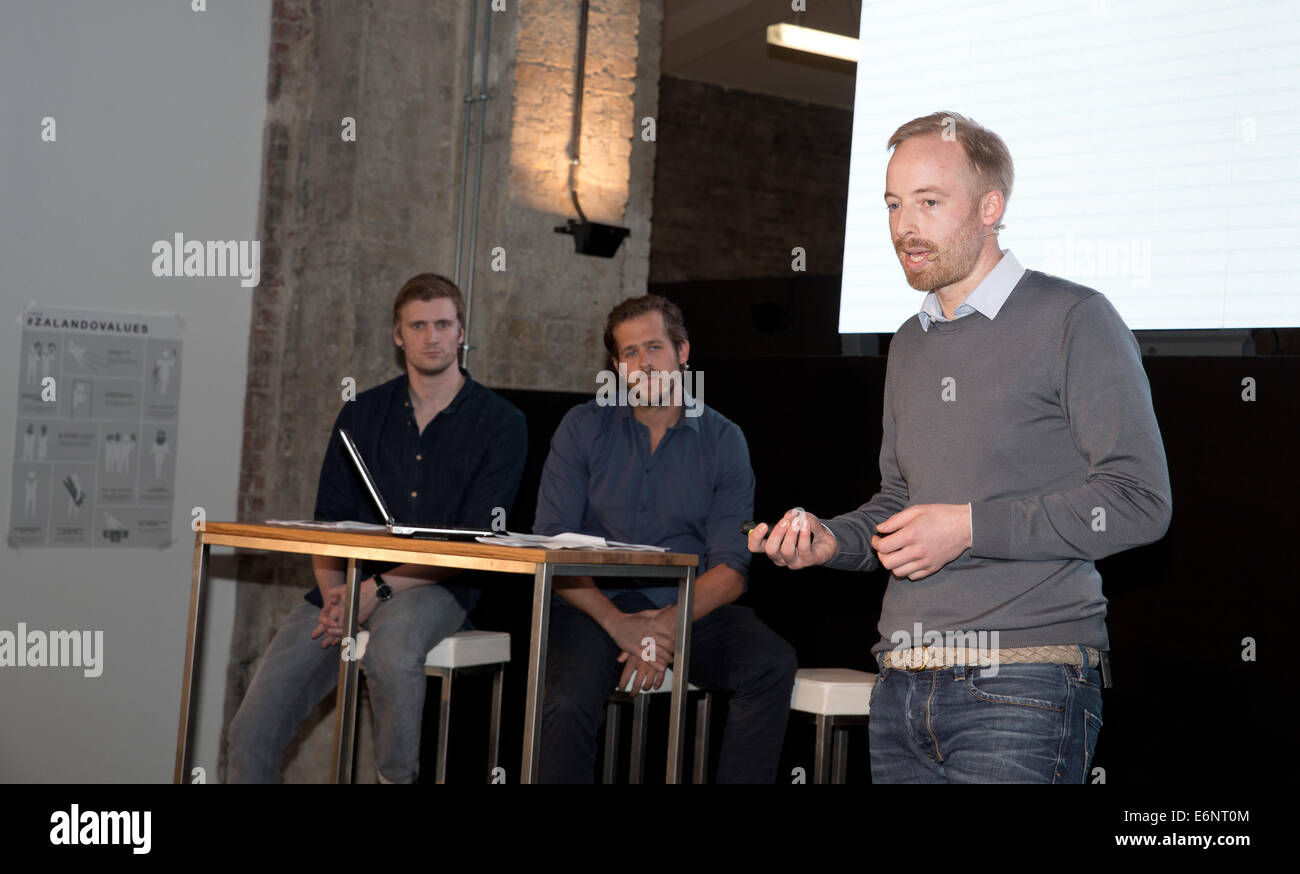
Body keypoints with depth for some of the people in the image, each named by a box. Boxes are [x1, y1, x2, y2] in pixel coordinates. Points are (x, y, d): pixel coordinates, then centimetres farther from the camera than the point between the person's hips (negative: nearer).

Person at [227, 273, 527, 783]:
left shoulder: (500, 423, 0)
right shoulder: (361, 415, 13)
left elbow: (475, 543, -8)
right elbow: (328, 520, 9)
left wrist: (379, 589, -17)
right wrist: (333, 592, -11)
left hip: (433, 591, -3)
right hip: (349, 590, 4)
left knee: (390, 640, -39)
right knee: (252, 731, -14)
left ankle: (397, 776, -20)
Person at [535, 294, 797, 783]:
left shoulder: (723, 440, 5)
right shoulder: (584, 427, 4)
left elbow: (730, 571, -1)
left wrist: (667, 625, -19)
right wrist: (618, 624, -17)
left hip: (690, 609, 1)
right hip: (597, 608, -1)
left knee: (773, 663, -26)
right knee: (567, 706, -31)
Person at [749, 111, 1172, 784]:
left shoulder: (1074, 320, -3)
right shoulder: (909, 345, 18)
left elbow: (1139, 500, -10)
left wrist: (971, 526, -14)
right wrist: (830, 540, 6)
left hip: (1022, 686, -6)